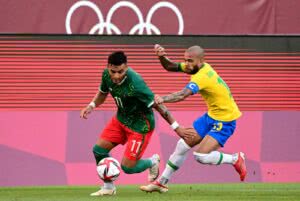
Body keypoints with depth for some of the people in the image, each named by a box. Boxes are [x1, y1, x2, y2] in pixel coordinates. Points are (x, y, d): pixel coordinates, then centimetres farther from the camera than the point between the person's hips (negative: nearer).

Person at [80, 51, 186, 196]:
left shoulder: (135, 83, -35)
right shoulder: (107, 75, -13)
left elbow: (157, 105, -28)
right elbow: (102, 93, 10)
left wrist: (176, 127, -24)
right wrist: (91, 106, -9)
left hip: (140, 125, -7)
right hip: (121, 119, 7)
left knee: (127, 167, -6)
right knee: (99, 149, -1)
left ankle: (152, 162, 27)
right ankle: (108, 188, 20)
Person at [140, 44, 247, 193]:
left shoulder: (202, 77, -29)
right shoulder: (202, 67, -2)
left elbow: (183, 95, -46)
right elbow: (171, 67, 6)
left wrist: (163, 99, -61)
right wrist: (162, 57, -15)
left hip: (225, 121, -9)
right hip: (211, 115, 9)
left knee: (201, 156, -19)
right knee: (183, 145, 8)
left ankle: (235, 159, 5)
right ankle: (162, 182, 19)